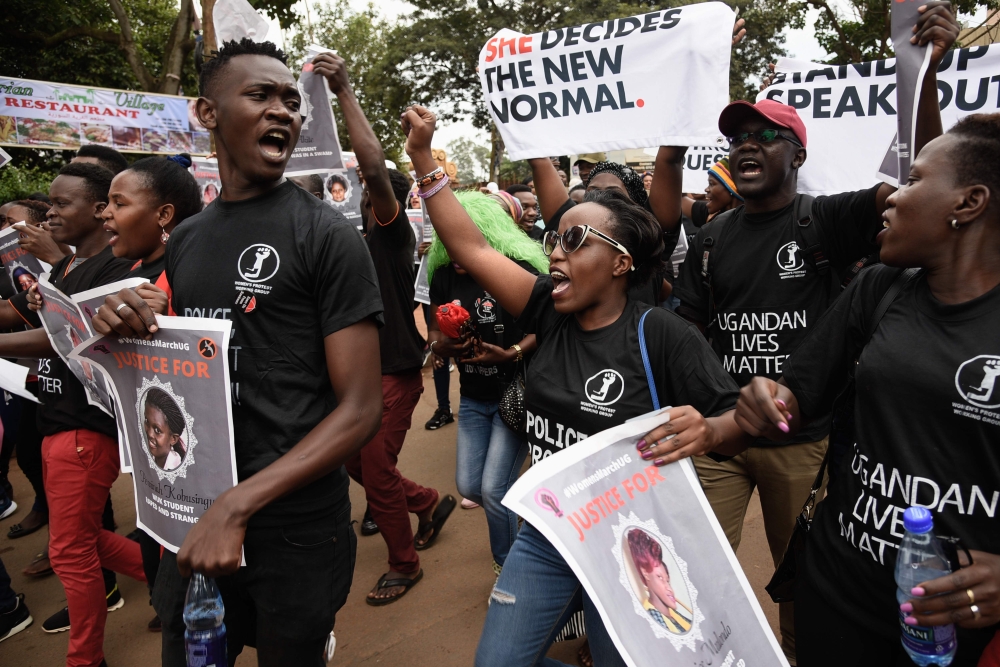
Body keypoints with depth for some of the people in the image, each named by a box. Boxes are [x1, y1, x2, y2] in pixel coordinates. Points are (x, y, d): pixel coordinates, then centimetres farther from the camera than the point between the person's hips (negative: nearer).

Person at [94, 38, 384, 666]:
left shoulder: (327, 234, -12)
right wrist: (126, 326, -4)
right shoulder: (184, 239, 7)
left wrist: (238, 505, -22)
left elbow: (361, 408, -15)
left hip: (295, 531, -5)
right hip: (191, 521, 6)